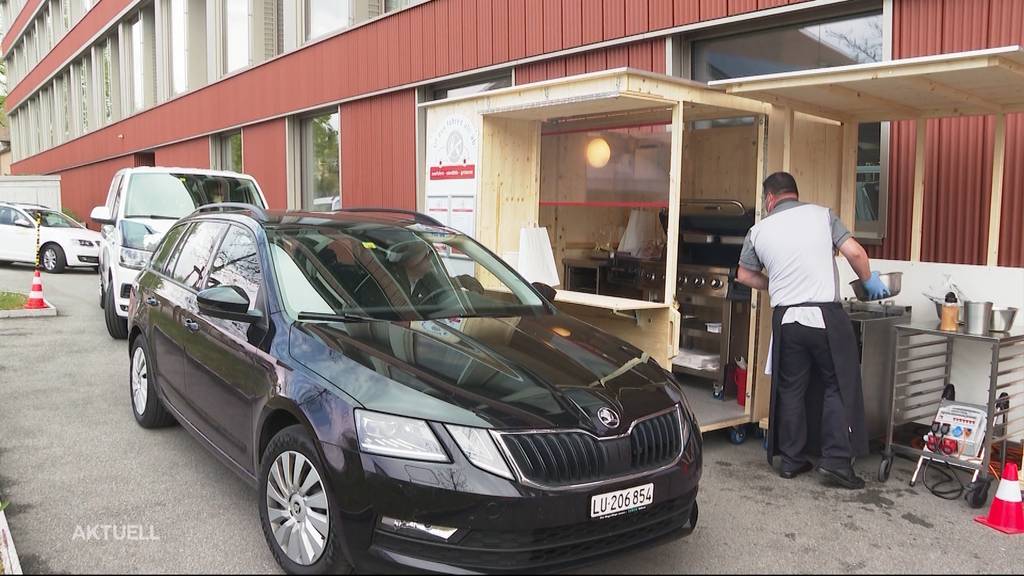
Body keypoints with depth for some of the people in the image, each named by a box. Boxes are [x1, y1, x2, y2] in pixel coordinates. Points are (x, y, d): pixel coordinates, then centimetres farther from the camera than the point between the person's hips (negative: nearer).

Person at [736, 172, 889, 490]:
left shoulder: (759, 230, 8)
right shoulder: (821, 214, 3)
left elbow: (745, 275, 18)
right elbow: (855, 252, -3)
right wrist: (870, 281, 14)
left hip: (786, 318, 2)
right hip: (826, 315, -2)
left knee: (791, 389, 11)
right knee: (838, 386, 7)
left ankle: (792, 459, 18)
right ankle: (836, 460, 4)